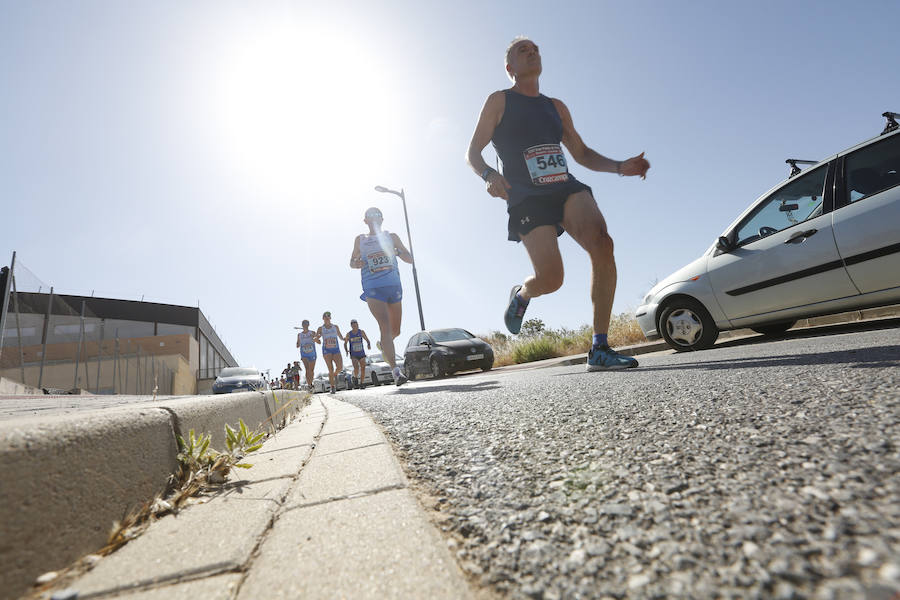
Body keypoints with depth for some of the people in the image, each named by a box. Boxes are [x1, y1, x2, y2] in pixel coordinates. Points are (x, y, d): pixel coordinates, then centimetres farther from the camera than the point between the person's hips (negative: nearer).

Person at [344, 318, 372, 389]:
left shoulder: (361, 332, -6)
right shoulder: (349, 334, -6)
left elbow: (367, 340, 0)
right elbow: (345, 344, 7)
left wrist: (369, 345, -23)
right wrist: (346, 351, -12)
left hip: (362, 354, 2)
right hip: (353, 355, -2)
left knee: (363, 368, -4)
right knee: (356, 368, -23)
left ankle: (362, 384, 11)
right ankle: (355, 377, 7)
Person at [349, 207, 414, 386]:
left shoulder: (391, 236, 14)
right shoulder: (360, 239, 15)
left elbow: (410, 259, 12)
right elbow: (352, 262, 23)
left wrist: (397, 251, -10)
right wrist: (356, 263, -2)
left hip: (394, 286, 3)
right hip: (373, 289, -2)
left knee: (395, 330, 10)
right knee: (385, 326, -20)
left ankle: (383, 345, 45)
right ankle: (395, 370, -24)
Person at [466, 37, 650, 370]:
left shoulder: (556, 106, 26)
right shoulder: (499, 101, 13)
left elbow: (581, 153, 27)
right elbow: (472, 152, 5)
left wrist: (619, 166, 9)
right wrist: (488, 175, -18)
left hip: (567, 188, 4)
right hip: (526, 197, -4)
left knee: (601, 243, -26)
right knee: (550, 279, -20)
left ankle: (599, 349, -21)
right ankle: (521, 294, 21)